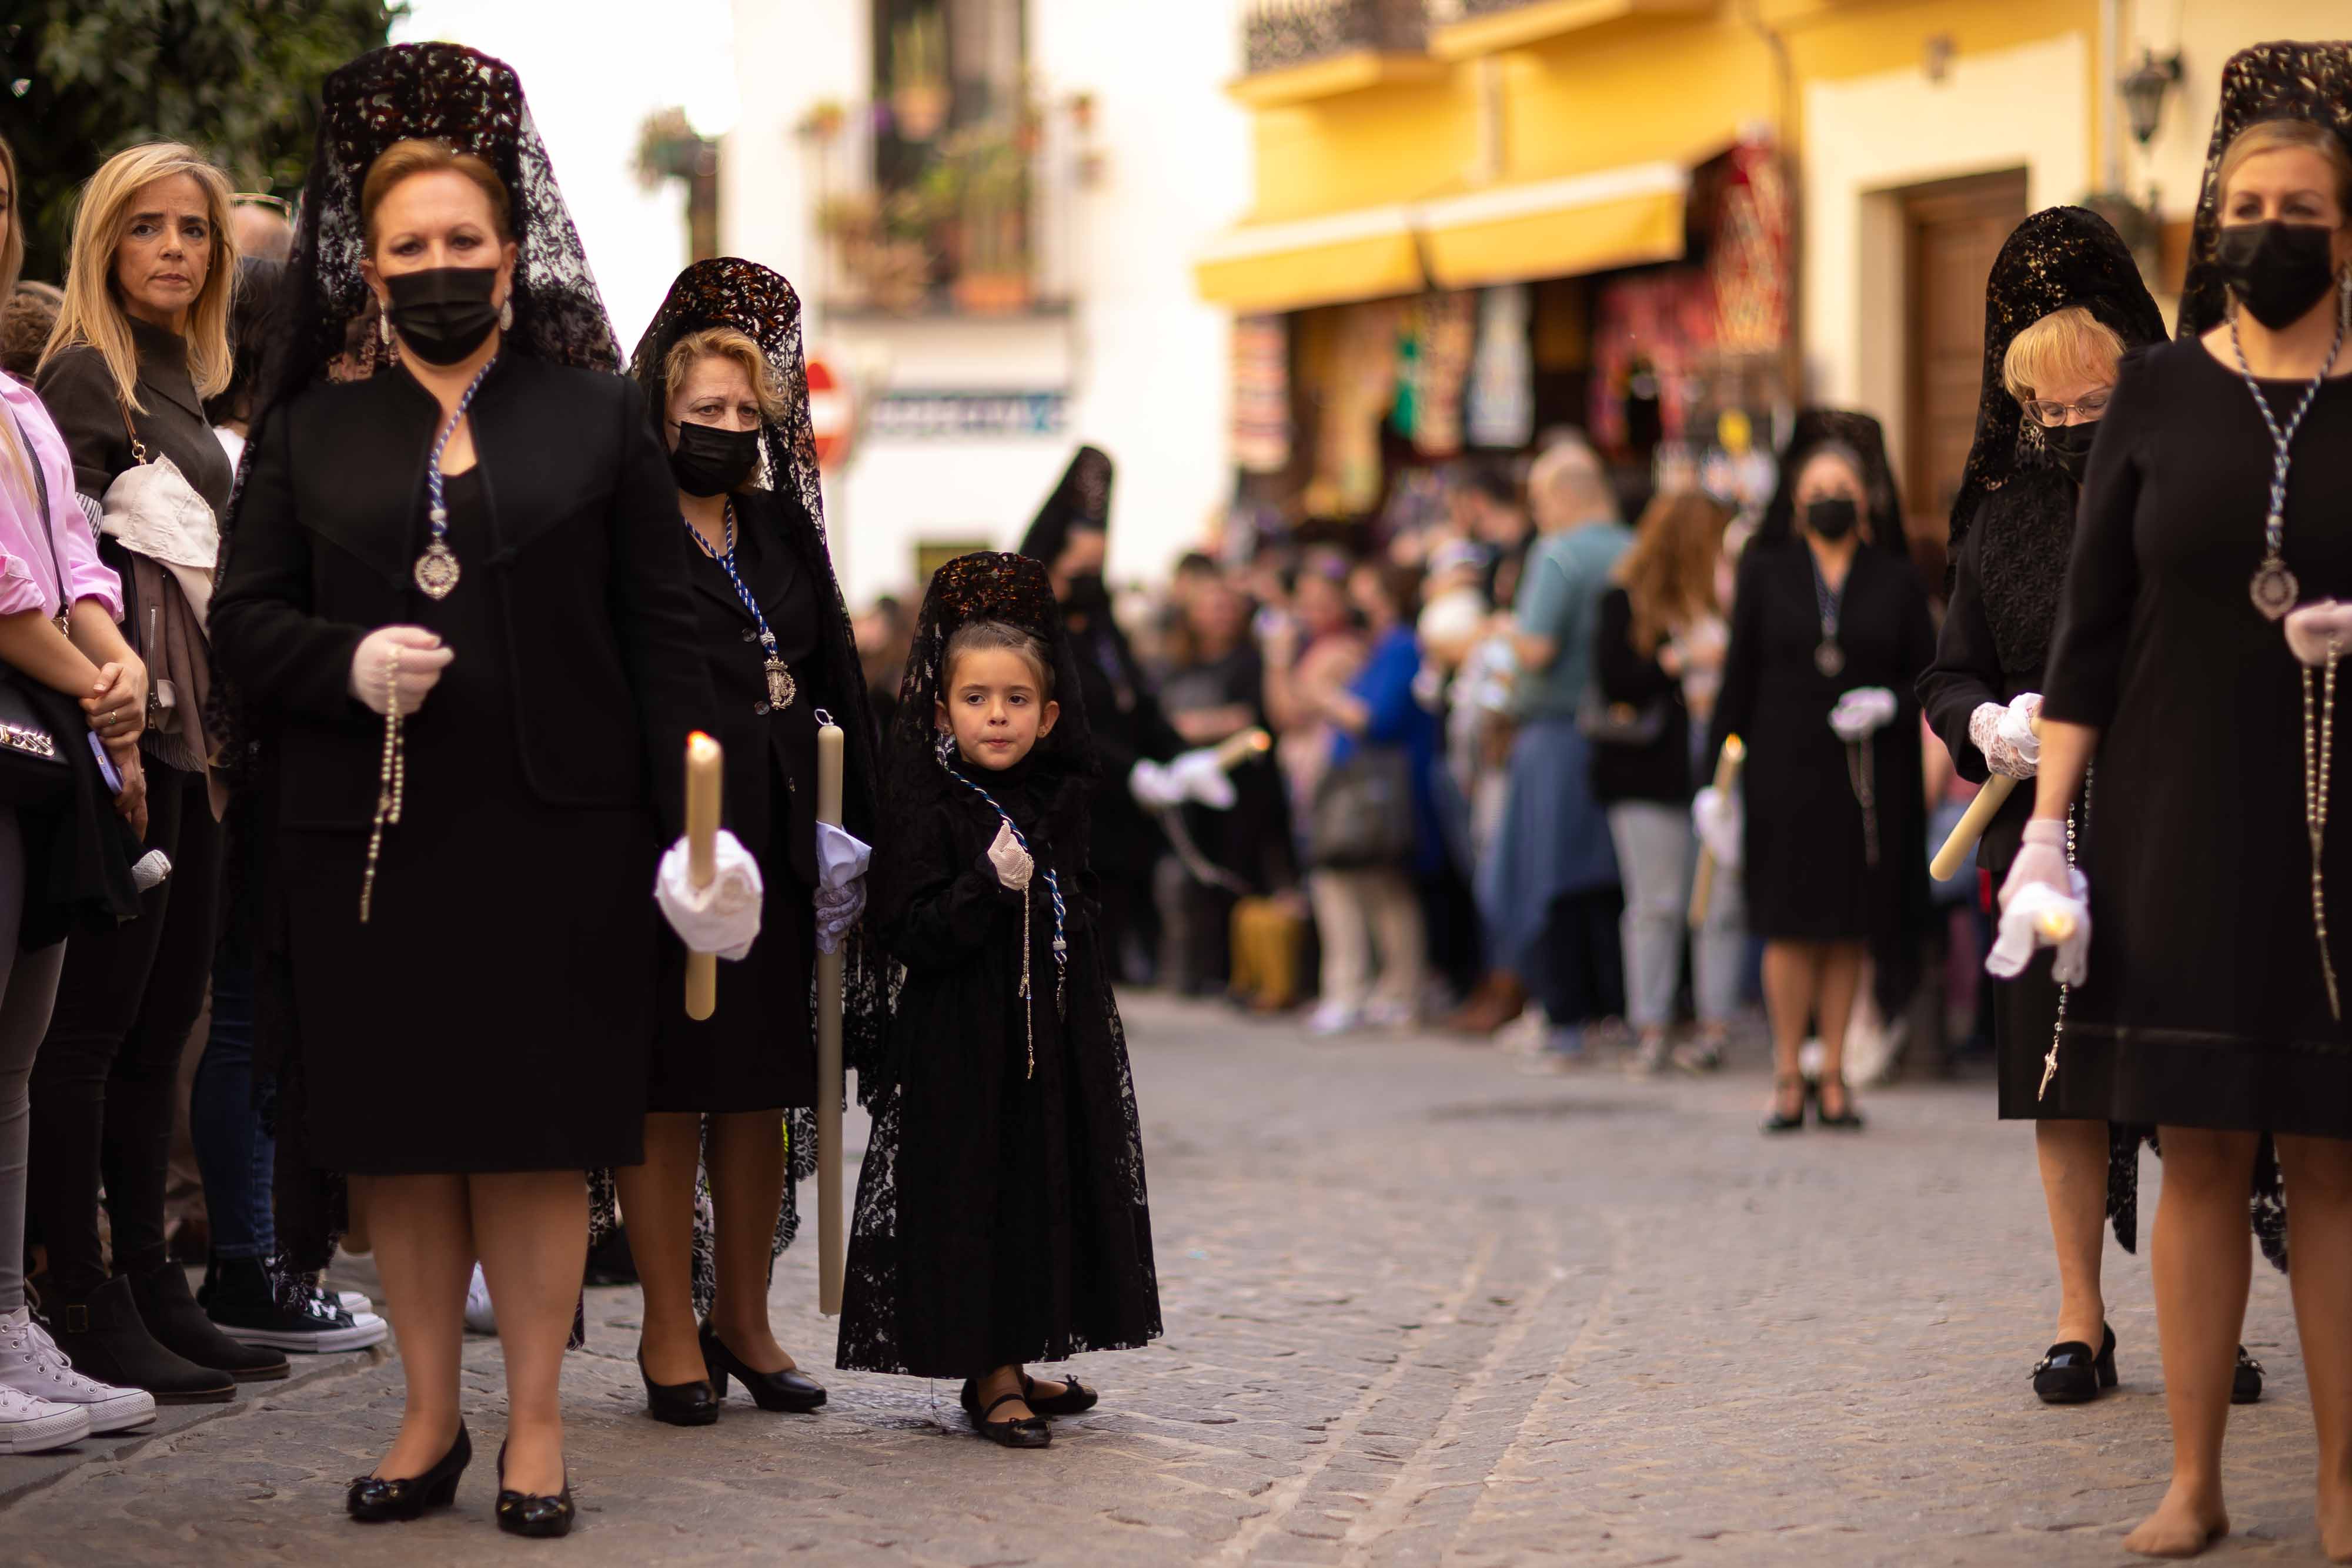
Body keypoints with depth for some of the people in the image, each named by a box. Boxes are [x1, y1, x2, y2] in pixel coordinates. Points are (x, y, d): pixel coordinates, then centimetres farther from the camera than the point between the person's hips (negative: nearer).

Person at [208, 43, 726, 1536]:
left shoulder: (596, 410, 6)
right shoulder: (311, 424, 9)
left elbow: (664, 627, 4)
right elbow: (244, 615, 9)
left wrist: (694, 819, -4)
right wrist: (346, 666, -13)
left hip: (553, 836, -1)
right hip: (366, 837, 2)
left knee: (537, 1136, 2)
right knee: (400, 1142, 5)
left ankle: (535, 1421, 11)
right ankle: (430, 1416, 17)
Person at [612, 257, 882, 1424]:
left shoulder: (784, 532, 14)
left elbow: (835, 680, 16)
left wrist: (850, 832, 8)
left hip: (774, 843, 6)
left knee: (763, 1081, 10)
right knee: (666, 1083, 0)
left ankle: (742, 1316, 21)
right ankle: (669, 1330, 8)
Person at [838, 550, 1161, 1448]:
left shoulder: (1060, 802, 8)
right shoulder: (926, 803, -9)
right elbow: (907, 929, -16)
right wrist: (989, 886, -26)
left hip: (1056, 1036, 6)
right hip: (961, 1040, -6)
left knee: (1046, 1187, 10)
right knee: (972, 1190, -3)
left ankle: (1013, 1364, 22)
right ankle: (989, 1378, 4)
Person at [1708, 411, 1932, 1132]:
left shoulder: (1896, 581, 7)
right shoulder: (1765, 573, 7)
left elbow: (1926, 673, 8)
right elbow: (1738, 675, 5)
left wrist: (1888, 703, -13)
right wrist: (1719, 767, -1)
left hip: (1868, 772, 1)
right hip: (1786, 769, -1)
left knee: (1850, 927, 3)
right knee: (1790, 923, -2)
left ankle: (1833, 1073, 11)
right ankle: (1788, 1076, 5)